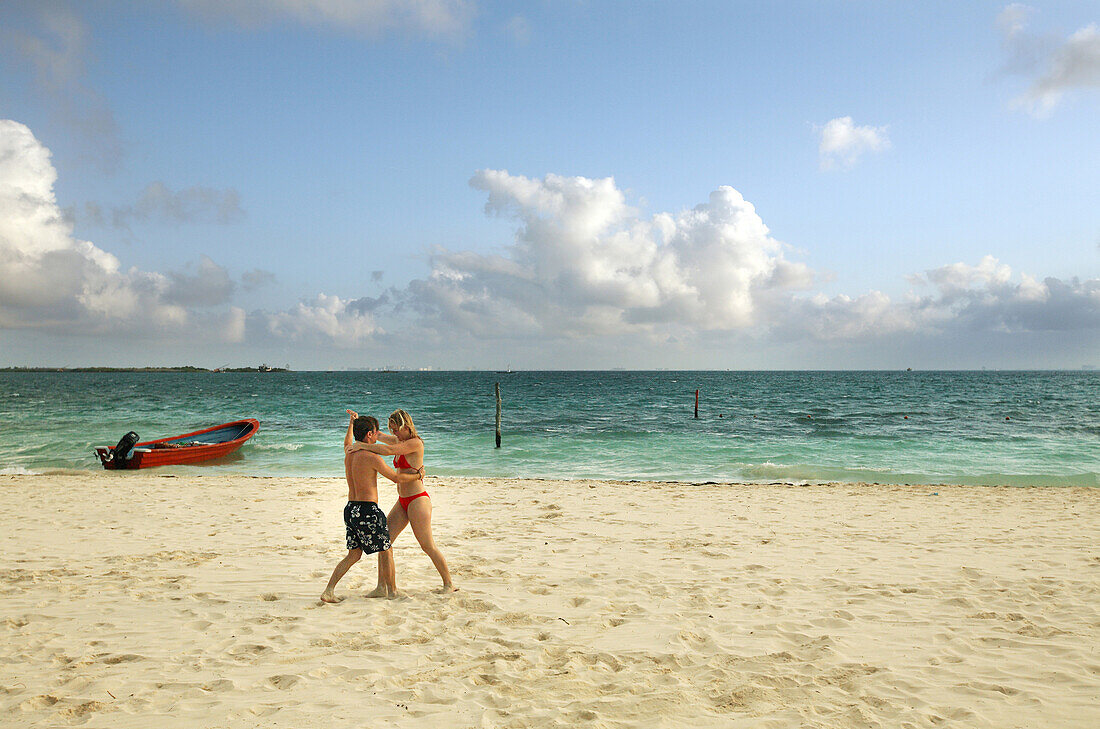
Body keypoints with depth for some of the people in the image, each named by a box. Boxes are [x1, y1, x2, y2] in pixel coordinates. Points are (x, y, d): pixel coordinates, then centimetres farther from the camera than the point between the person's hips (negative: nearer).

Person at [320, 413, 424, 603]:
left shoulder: (349, 453, 8)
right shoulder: (371, 457, -14)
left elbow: (347, 442, 36)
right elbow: (396, 478, -5)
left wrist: (352, 422, 49)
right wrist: (418, 475, 11)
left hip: (350, 509, 8)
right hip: (367, 510, -8)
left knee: (353, 555, 15)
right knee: (386, 550, 9)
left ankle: (329, 591, 7)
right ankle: (392, 591, 19)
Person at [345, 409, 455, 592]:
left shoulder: (415, 443, -14)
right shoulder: (399, 440, 12)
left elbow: (388, 450, -25)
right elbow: (377, 435, 21)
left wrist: (361, 445, -22)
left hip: (417, 500, -9)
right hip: (402, 502, 9)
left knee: (428, 546, -1)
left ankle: (449, 584, 13)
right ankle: (381, 587, 8)